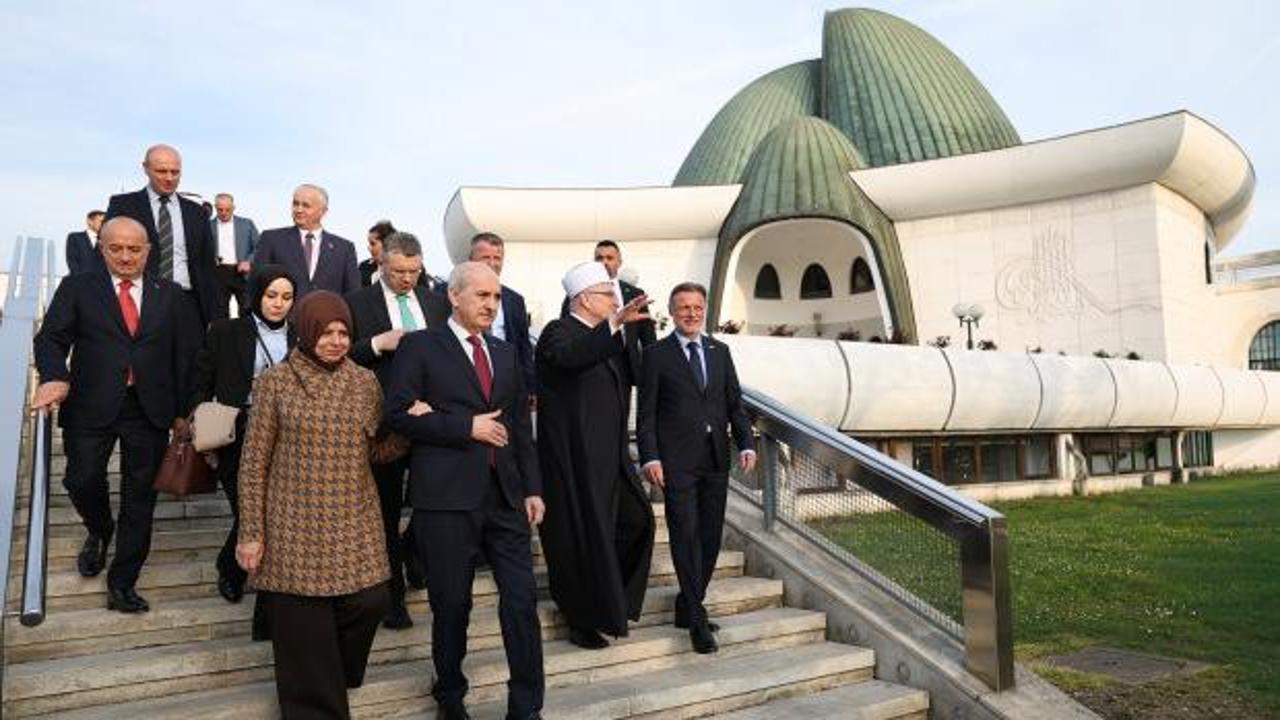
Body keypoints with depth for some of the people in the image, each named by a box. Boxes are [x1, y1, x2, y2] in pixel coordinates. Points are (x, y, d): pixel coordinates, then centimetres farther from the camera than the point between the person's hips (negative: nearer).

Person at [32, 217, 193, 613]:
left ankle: (122, 584, 16)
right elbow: (51, 338, -2)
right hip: (91, 406, -1)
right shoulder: (77, 288, 6)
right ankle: (99, 532, 33)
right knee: (83, 481, -3)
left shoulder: (168, 294, 9)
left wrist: (182, 410, 6)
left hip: (150, 409, 1)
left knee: (139, 495, 4)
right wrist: (54, 377, -22)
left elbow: (181, 354, 9)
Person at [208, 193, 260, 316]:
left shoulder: (247, 224, 11)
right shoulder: (208, 226, 10)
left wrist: (249, 261, -7)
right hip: (218, 273, 0)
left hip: (242, 272, 0)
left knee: (248, 312, -4)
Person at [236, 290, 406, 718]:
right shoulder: (275, 382, -3)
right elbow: (254, 462, -2)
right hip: (296, 529, -3)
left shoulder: (365, 382, 6)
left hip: (355, 526, 3)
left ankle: (337, 679, 28)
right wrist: (250, 533, -5)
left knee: (370, 603, -3)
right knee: (303, 631, 2)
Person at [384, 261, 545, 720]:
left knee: (522, 599, 1)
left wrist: (532, 488, 11)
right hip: (447, 497, -4)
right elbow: (399, 414, -9)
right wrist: (467, 427, -14)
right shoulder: (420, 347, 1)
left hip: (505, 495, 4)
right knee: (452, 605, 7)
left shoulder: (505, 353, 16)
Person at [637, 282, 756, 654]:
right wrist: (650, 457, -12)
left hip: (716, 459, 5)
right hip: (676, 462, -4)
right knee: (686, 535, -6)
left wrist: (746, 443, 1)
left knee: (710, 537, 7)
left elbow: (734, 403, 14)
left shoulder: (720, 351, 13)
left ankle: (688, 606, 22)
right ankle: (697, 620, 1)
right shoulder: (656, 354, 1)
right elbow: (646, 413, -2)